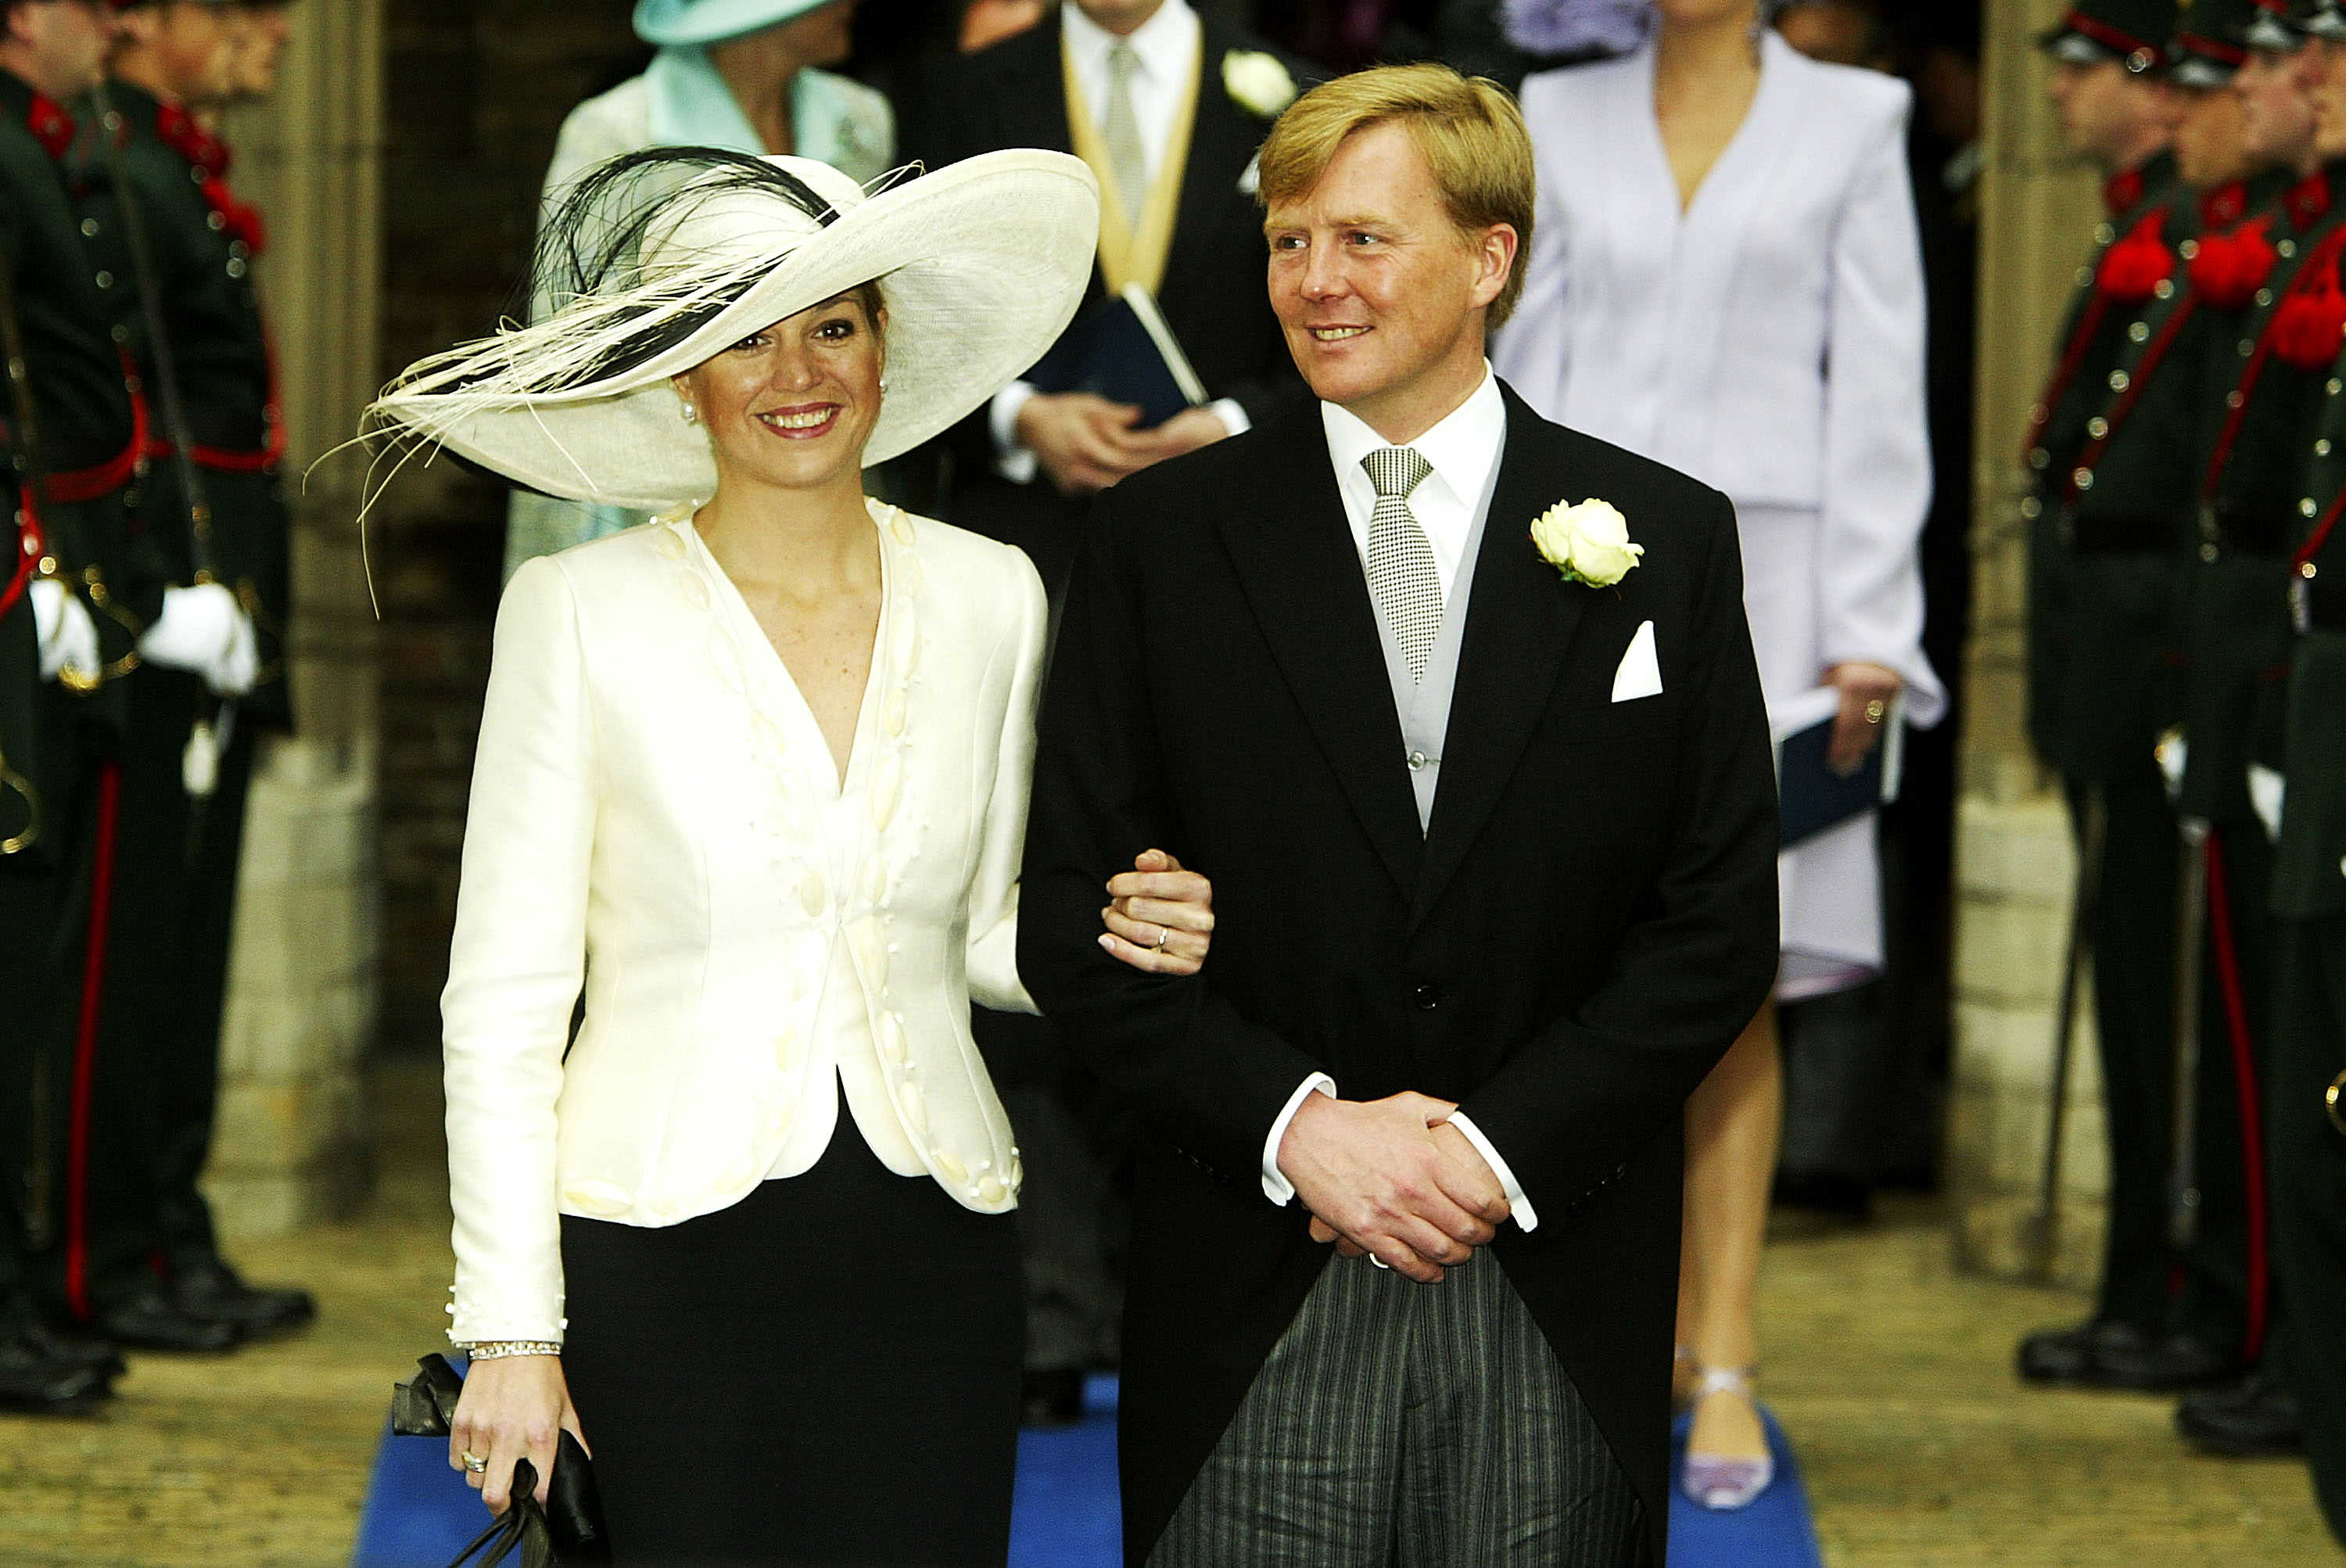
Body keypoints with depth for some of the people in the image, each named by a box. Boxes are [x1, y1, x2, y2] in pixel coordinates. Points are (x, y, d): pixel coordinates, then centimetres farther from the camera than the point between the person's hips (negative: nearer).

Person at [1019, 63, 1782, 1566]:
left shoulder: (1668, 540, 4)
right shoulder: (1165, 538, 3)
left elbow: (1722, 921, 1)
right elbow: (1072, 919, 1)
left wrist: (1504, 1145, -10)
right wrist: (1297, 1121, -13)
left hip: (1562, 1304, 0)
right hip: (1253, 1312, 0)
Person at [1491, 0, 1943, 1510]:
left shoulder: (1853, 122, 5)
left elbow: (1878, 385, 1)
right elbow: (1532, 366, 11)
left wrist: (1866, 632, -5)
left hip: (1763, 583, -1)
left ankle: (1725, 1368, 4)